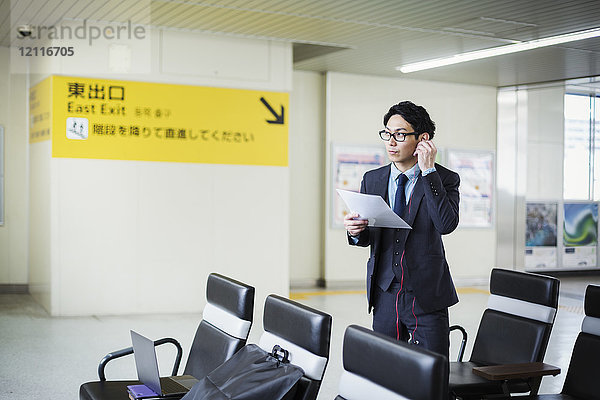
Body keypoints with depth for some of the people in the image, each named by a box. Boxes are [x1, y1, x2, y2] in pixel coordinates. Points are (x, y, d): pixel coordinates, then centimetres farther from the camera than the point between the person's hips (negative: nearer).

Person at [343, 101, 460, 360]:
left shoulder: (445, 179, -2)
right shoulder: (372, 180, 8)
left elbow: (446, 224, -20)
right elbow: (366, 238, 12)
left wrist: (428, 170, -17)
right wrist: (356, 231, -12)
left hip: (426, 296, -3)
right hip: (384, 295, 3)